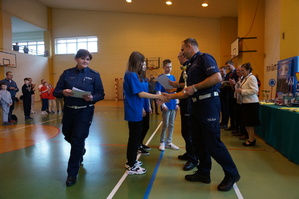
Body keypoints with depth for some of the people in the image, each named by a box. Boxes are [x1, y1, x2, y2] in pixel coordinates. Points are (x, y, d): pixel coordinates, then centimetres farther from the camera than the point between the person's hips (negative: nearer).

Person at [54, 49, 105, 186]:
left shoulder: (94, 75, -3)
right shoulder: (67, 73, 2)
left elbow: (101, 94, -4)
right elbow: (56, 92, 0)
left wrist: (92, 98, -25)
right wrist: (63, 92, -22)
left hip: (85, 112, -3)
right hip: (68, 110, 4)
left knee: (77, 140, -4)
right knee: (68, 137, 19)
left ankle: (72, 173, 12)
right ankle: (81, 151, 54)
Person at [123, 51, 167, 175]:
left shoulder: (131, 75, 13)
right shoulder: (132, 75, -16)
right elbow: (141, 94, -20)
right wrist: (159, 96, -16)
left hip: (134, 111, 10)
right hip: (134, 112, -10)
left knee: (134, 137, 18)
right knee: (135, 138, -2)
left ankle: (130, 161, 31)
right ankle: (132, 167, 9)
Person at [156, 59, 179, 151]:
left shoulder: (173, 77, 10)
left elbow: (175, 91, 14)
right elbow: (158, 92, -10)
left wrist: (177, 103, 9)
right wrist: (162, 104, -15)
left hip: (173, 105, 5)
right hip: (166, 105, -5)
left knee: (171, 125, 11)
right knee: (165, 125, 2)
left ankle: (169, 142, 24)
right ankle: (162, 142, 19)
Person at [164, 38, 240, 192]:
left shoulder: (204, 58, -6)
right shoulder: (192, 65, 21)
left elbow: (217, 77, -22)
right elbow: (188, 92, 22)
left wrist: (195, 87, -19)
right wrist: (171, 96, 19)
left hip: (208, 104, -9)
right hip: (196, 106, 9)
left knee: (212, 143, -5)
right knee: (198, 142, 12)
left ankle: (232, 174, 13)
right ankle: (203, 173, 25)